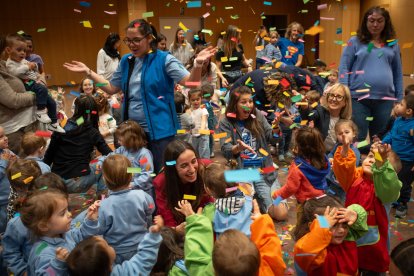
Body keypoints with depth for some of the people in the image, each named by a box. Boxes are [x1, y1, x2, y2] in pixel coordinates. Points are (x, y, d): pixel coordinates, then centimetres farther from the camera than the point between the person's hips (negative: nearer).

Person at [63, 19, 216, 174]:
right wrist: (88, 72, 11)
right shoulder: (126, 61, 8)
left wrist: (198, 65, -35)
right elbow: (112, 89, 17)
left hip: (159, 129, -5)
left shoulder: (164, 59, -9)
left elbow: (191, 83, -16)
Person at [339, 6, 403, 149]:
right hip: (359, 97, -3)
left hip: (385, 98, 3)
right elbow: (344, 67, 1)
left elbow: (398, 72, 15)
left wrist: (399, 98, 11)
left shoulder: (393, 44, 12)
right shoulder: (355, 41, 4)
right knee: (358, 138, 3)